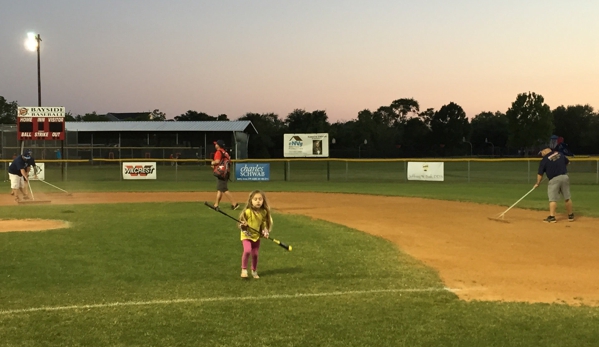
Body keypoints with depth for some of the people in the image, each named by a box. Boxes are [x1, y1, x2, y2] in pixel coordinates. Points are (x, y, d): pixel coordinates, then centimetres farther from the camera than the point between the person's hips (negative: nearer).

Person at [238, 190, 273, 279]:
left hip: (257, 236, 4)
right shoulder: (247, 211, -21)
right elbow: (241, 222, -9)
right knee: (247, 251, -23)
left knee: (255, 254, 9)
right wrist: (243, 225, -30)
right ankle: (244, 270, -5)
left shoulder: (264, 212, -8)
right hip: (246, 235, -4)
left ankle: (254, 271, 31)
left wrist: (265, 231, -7)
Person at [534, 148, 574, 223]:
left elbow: (540, 174, -2)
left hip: (554, 179, -5)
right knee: (567, 198, 13)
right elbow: (567, 162, 20)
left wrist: (537, 183, 10)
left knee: (553, 199, -2)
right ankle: (570, 216, 23)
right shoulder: (560, 154, 9)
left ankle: (552, 217, -8)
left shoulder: (544, 160, -4)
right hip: (565, 177, 5)